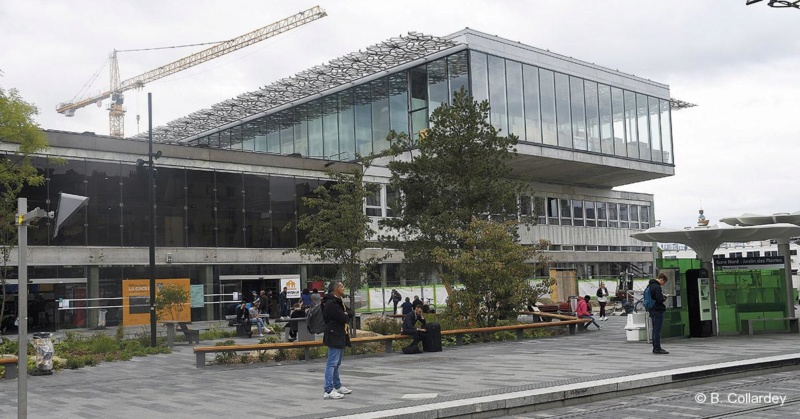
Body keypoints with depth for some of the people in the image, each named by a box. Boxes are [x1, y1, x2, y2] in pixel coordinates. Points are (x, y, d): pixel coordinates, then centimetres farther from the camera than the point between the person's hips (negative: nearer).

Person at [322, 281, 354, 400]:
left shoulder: (339, 301, 16)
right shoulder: (331, 303, -17)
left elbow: (350, 313, 11)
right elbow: (343, 318, -22)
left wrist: (345, 314, -10)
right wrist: (347, 316, 0)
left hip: (341, 336, 10)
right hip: (334, 336, -10)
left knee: (337, 363, 19)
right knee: (332, 363, -10)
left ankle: (337, 386, 30)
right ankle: (328, 391, -9)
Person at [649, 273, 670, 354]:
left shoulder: (650, 285, 13)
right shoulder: (657, 287, -17)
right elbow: (660, 300, -21)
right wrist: (665, 297, -1)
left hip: (652, 310, 10)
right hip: (658, 311, -10)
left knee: (655, 329, 14)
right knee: (657, 330, -7)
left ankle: (655, 347, 19)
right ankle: (657, 348, -6)